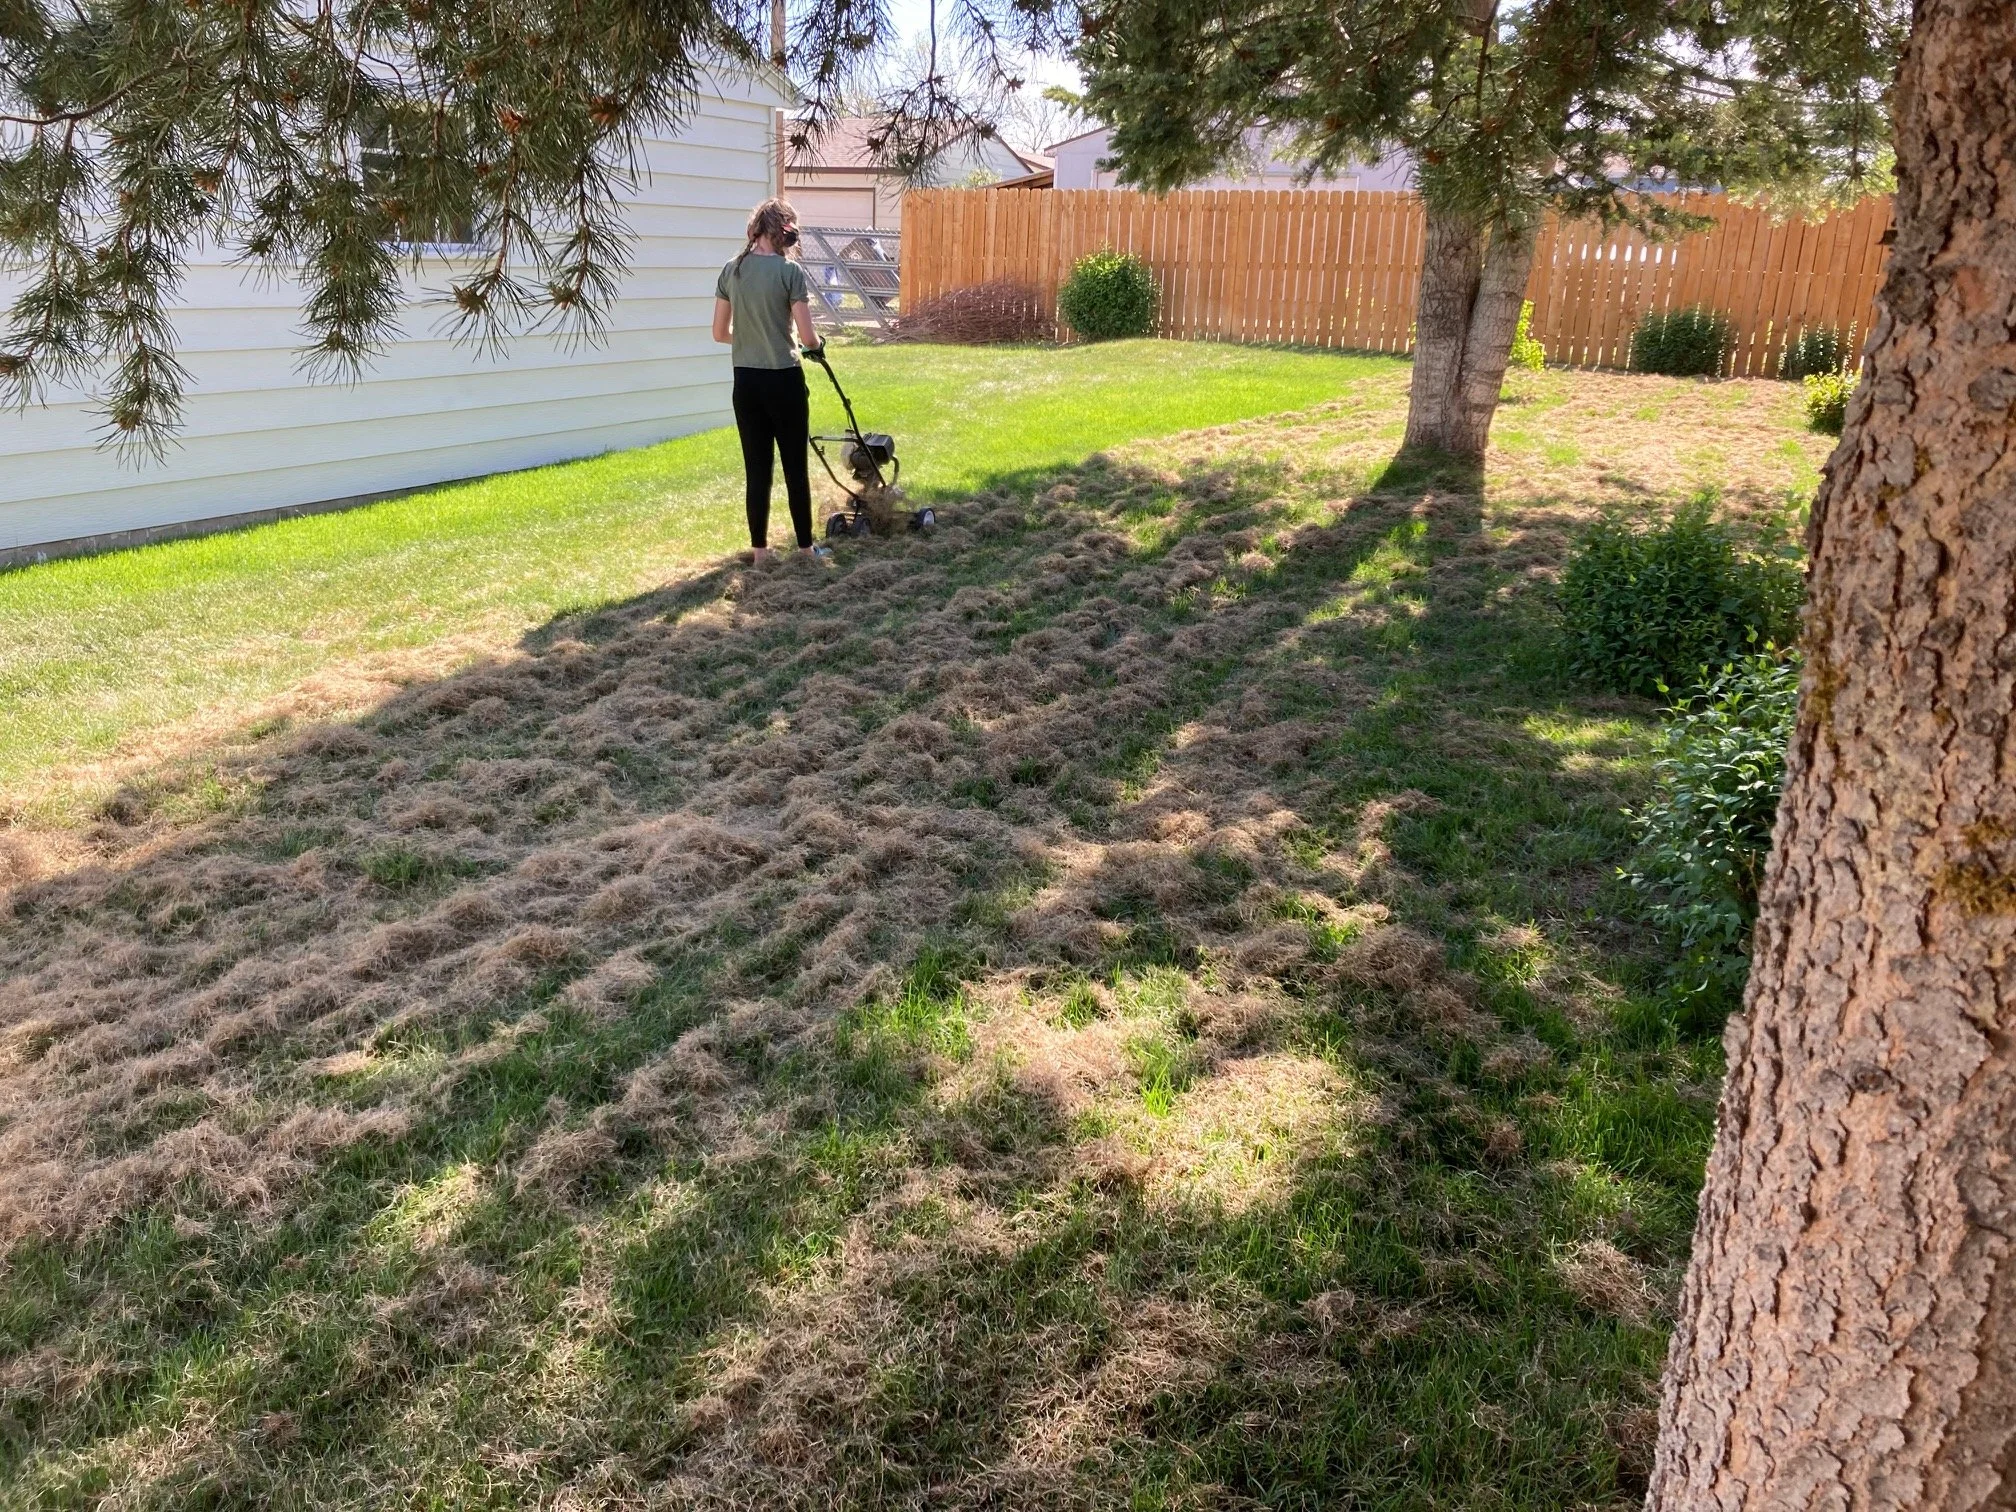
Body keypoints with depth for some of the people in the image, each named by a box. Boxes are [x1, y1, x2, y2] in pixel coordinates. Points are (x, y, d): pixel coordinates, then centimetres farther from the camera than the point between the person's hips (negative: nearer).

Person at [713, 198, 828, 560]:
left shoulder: (731, 271, 4)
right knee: (795, 468, 7)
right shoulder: (789, 271, -11)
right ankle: (805, 548, 16)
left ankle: (760, 550, 15)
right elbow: (807, 338, -12)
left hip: (745, 381, 4)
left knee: (756, 469, 10)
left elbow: (720, 333, 9)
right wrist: (817, 342, 11)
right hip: (783, 380, -4)